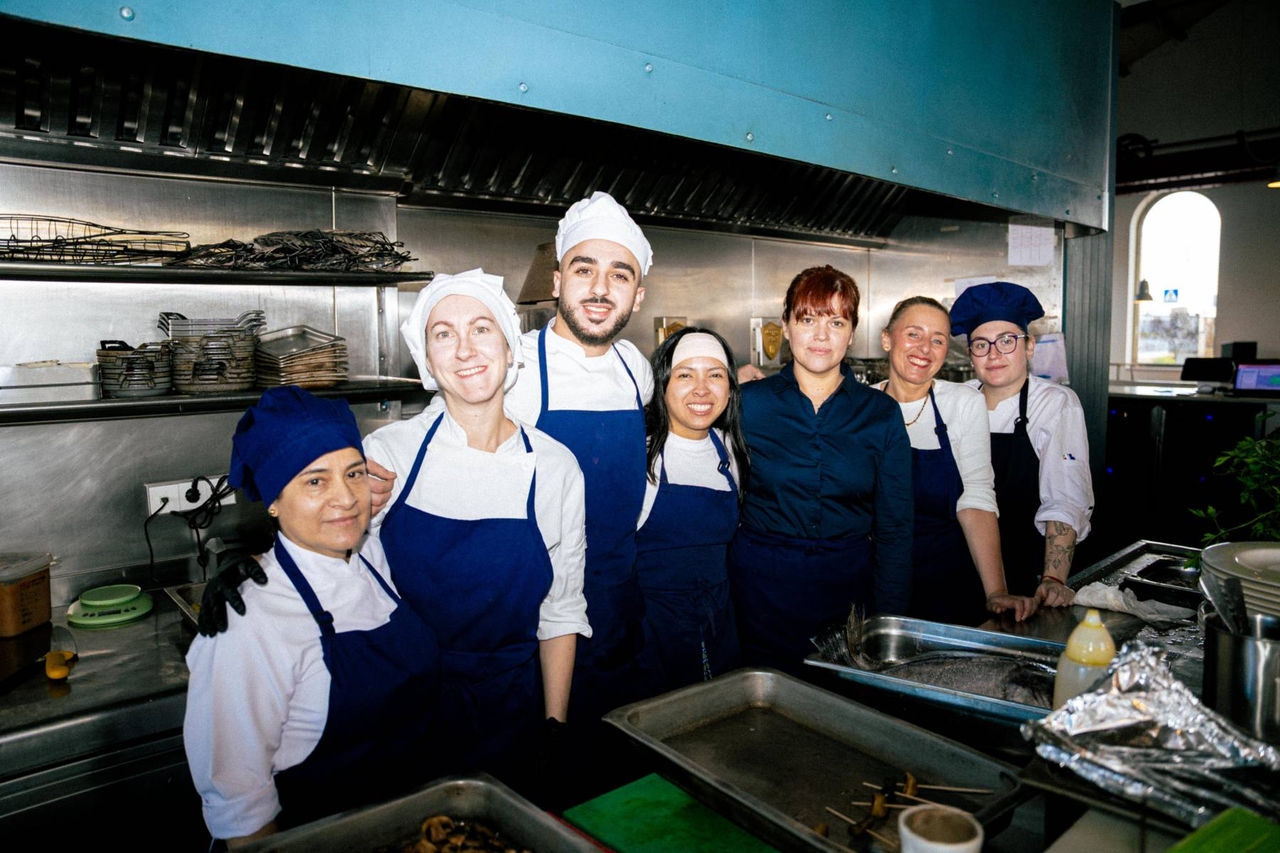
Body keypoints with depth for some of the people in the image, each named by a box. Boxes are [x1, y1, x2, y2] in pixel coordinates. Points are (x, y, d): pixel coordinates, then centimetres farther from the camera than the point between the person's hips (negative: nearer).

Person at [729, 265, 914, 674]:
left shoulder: (882, 414, 1)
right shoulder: (748, 402, -2)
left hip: (848, 586, 1)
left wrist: (886, 628, -1)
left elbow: (894, 529, 2)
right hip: (761, 587, -1)